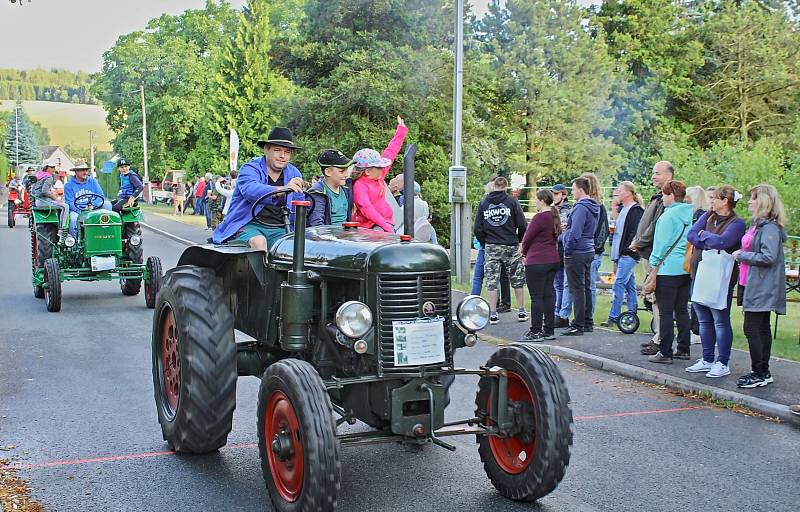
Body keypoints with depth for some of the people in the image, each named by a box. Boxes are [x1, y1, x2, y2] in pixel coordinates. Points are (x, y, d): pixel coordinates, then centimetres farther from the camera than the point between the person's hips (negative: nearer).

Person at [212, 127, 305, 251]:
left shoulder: (294, 174, 13)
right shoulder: (249, 169, -3)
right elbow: (250, 190, -27)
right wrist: (283, 189, -43)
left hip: (279, 230, 4)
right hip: (248, 226, -3)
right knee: (259, 242, -35)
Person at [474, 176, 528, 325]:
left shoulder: (483, 203, 4)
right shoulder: (512, 201, -2)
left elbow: (478, 228, 1)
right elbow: (522, 224, -6)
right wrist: (519, 240, 10)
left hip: (491, 247, 1)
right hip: (511, 246, -1)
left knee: (491, 281, 3)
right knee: (517, 280, 11)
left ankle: (493, 314, 1)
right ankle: (521, 312, 15)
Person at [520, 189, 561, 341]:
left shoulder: (540, 217, -16)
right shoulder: (555, 217, 11)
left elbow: (528, 238, -11)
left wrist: (524, 252, 9)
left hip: (537, 262, -9)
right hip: (553, 260, 9)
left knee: (536, 297, -4)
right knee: (548, 294, 12)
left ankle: (535, 332, -1)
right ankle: (549, 330, 16)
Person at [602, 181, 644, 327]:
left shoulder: (636, 210, -10)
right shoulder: (622, 209, 18)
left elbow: (636, 232, -18)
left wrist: (627, 248, -20)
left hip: (628, 254, -9)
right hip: (620, 254, 9)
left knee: (618, 284, -12)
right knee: (629, 285, 12)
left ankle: (613, 317, -12)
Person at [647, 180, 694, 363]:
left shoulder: (668, 215, -13)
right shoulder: (690, 214, 8)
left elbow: (662, 243, -13)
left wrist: (654, 264, -2)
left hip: (668, 268, -8)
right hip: (686, 268, 8)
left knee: (666, 312, -3)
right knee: (682, 310, 15)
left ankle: (665, 353, -1)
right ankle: (683, 349, 20)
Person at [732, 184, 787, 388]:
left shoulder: (770, 227, -16)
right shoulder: (760, 224, 16)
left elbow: (768, 257, -24)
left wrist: (742, 255, -15)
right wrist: (743, 253, 7)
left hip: (763, 287, -10)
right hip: (758, 286, 10)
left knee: (751, 328, -9)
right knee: (762, 329, 14)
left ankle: (759, 374, -3)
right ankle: (764, 372, 21)